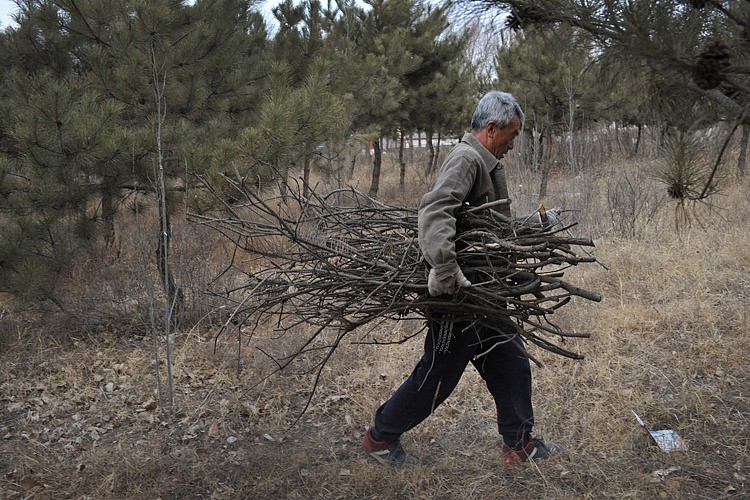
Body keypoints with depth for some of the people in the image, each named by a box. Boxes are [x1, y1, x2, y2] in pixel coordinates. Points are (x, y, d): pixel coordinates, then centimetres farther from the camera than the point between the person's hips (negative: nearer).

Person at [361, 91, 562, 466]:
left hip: (483, 292, 10)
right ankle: (380, 437, 19)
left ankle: (519, 444, 27)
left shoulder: (486, 163, 17)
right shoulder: (465, 159, -16)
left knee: (511, 366, 14)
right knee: (439, 373, 2)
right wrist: (444, 268, -41)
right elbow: (435, 210, -33)